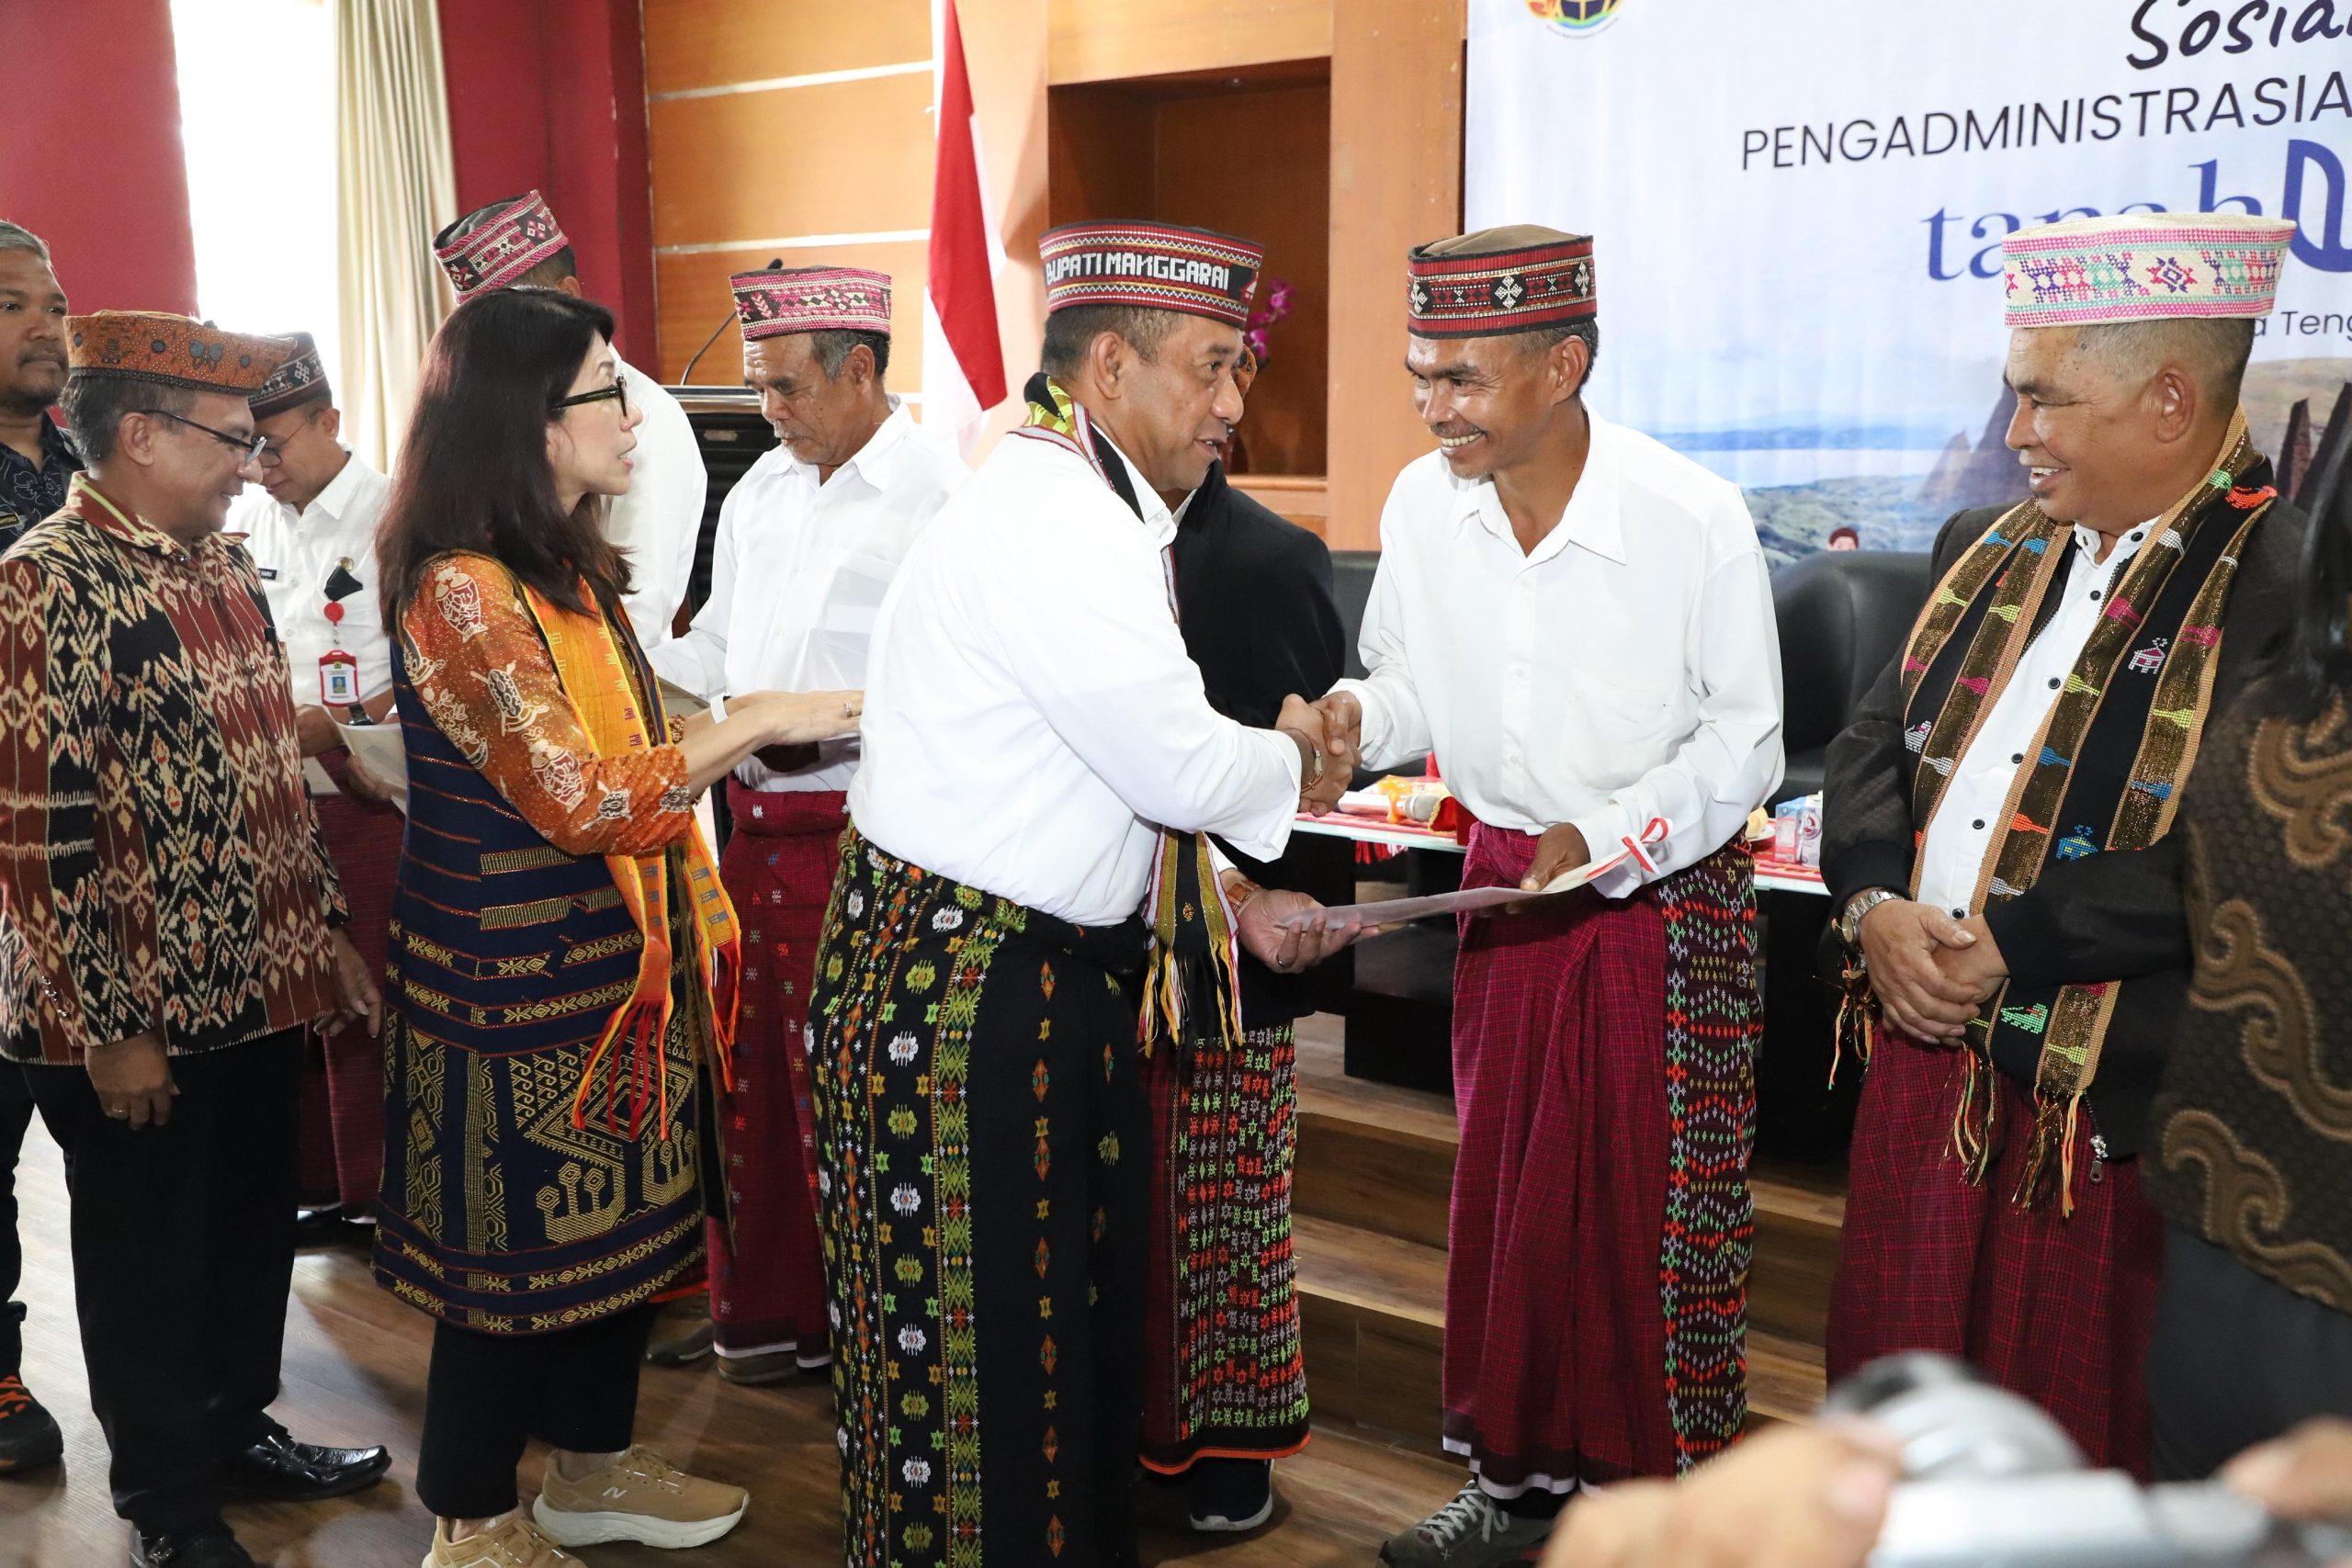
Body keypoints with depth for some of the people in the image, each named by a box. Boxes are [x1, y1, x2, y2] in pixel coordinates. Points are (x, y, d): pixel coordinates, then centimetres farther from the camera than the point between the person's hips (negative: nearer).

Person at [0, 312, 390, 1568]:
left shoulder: (221, 567, 8)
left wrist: (328, 930, 15)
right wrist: (106, 1030, -19)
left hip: (258, 988, 8)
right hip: (137, 1016, -7)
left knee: (255, 1231, 21)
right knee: (152, 1263, 10)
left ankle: (239, 1431, 41)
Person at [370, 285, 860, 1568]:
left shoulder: (570, 568, 9)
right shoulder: (460, 594, -20)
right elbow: (581, 800, -26)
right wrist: (754, 721, -23)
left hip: (612, 956, 9)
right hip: (512, 977, -9)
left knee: (616, 1211, 18)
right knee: (515, 1237, 5)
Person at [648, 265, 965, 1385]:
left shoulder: (939, 497, -10)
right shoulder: (761, 490, 14)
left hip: (857, 834, -7)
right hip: (753, 825, 7)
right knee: (753, 1077, 16)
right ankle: (768, 1307, 32)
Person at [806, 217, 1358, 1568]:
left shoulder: (1090, 513, 13)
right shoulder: (1053, 523, -20)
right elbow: (1186, 766, -22)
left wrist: (1232, 896, 10)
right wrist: (1291, 751, -1)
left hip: (1054, 973, 10)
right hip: (958, 988, -10)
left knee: (1081, 1321, 21)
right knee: (977, 1341, 4)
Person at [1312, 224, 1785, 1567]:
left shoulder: (1695, 519, -18)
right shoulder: (1423, 504, -6)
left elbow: (1746, 738, -10)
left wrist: (1606, 839, -21)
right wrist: (1357, 715, -14)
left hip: (1669, 898, -4)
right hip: (1506, 872, 5)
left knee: (1653, 1205, 2)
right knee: (1507, 1188, 12)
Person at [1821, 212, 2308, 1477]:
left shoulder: (2289, 581, -15)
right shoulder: (1988, 551, 9)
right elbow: (1872, 743, 10)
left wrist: (2011, 944, -20)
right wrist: (1876, 905, -8)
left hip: (2108, 1099, -6)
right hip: (1924, 1059, 6)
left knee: (2074, 1437, 11)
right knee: (1893, 1367, 19)